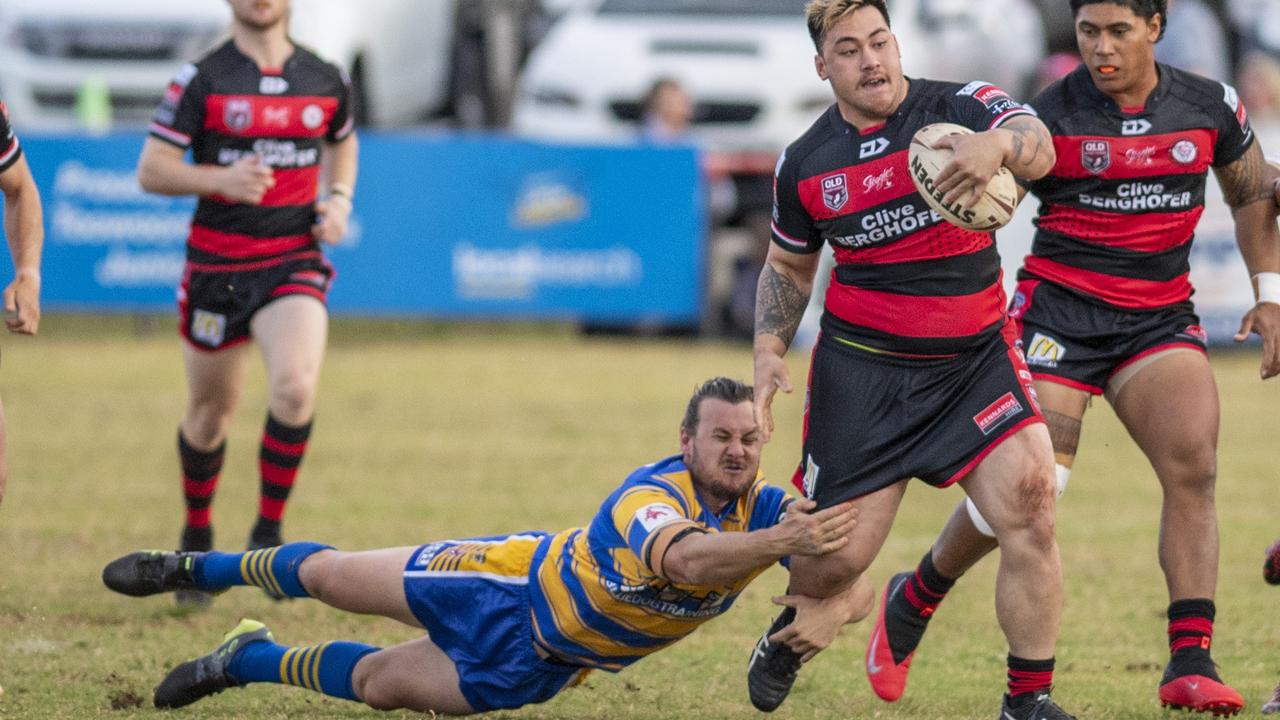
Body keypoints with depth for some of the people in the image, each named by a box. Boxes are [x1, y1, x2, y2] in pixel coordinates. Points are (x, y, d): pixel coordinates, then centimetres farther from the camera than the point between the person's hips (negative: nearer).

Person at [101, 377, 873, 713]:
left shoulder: (765, 508, -21)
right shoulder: (651, 496, -37)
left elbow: (860, 579, -29)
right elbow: (684, 558, -59)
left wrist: (832, 609, -53)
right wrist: (779, 544, -75)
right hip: (521, 582, -4)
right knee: (332, 577, 13)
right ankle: (197, 566, 42)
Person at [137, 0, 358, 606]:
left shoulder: (325, 80, 5)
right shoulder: (203, 79, -5)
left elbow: (342, 142, 27)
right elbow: (151, 170, -6)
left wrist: (340, 198, 7)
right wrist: (221, 179, -23)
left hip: (294, 260, 1)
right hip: (216, 263, -1)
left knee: (295, 387, -23)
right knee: (210, 413, 10)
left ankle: (268, 534, -8)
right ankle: (196, 538, 34)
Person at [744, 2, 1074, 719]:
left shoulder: (961, 107, -8)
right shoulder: (805, 165, 1)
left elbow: (1038, 148, -29)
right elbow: (788, 266, 17)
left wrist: (1000, 143, -52)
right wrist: (770, 350, 1)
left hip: (978, 356, -1)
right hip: (862, 368, 1)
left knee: (1032, 505, -19)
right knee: (837, 557, -1)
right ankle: (791, 633, 36)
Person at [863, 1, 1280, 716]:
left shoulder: (1210, 106, 2)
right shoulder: (1049, 115, -8)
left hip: (1161, 318, 3)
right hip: (1059, 309, -3)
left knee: (1194, 466, -18)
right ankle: (911, 602, 20)